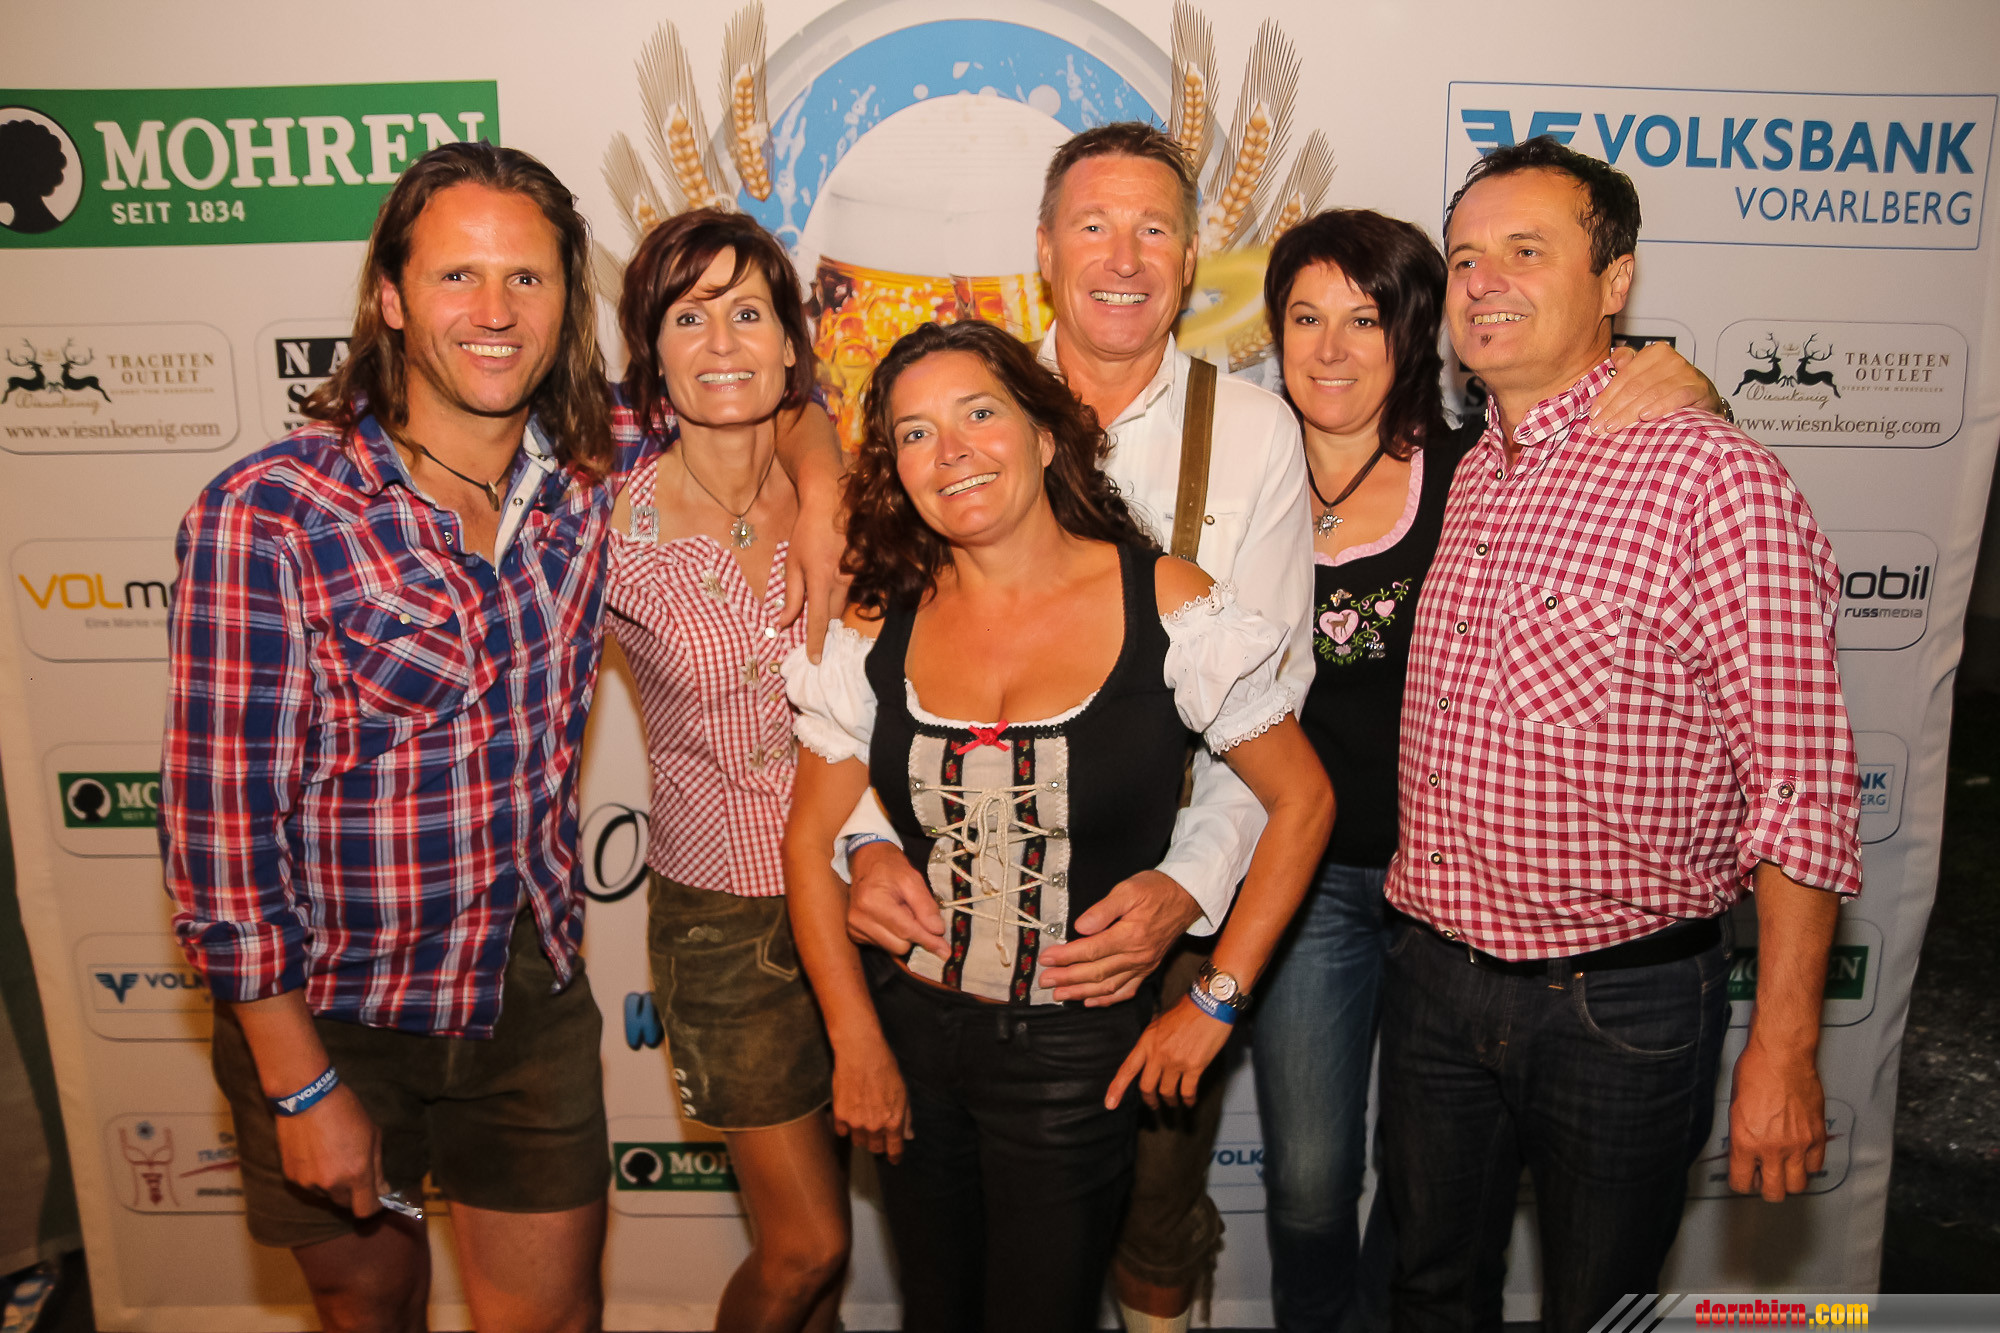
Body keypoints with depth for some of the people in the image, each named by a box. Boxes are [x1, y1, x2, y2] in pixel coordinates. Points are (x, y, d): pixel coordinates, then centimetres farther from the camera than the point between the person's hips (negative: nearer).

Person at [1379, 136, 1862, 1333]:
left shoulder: (1715, 479, -15)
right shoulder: (1464, 481, 5)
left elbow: (1803, 791, -16)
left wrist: (1783, 1049, -16)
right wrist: (1423, 931, 9)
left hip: (1621, 1004, -5)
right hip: (1435, 983, 6)